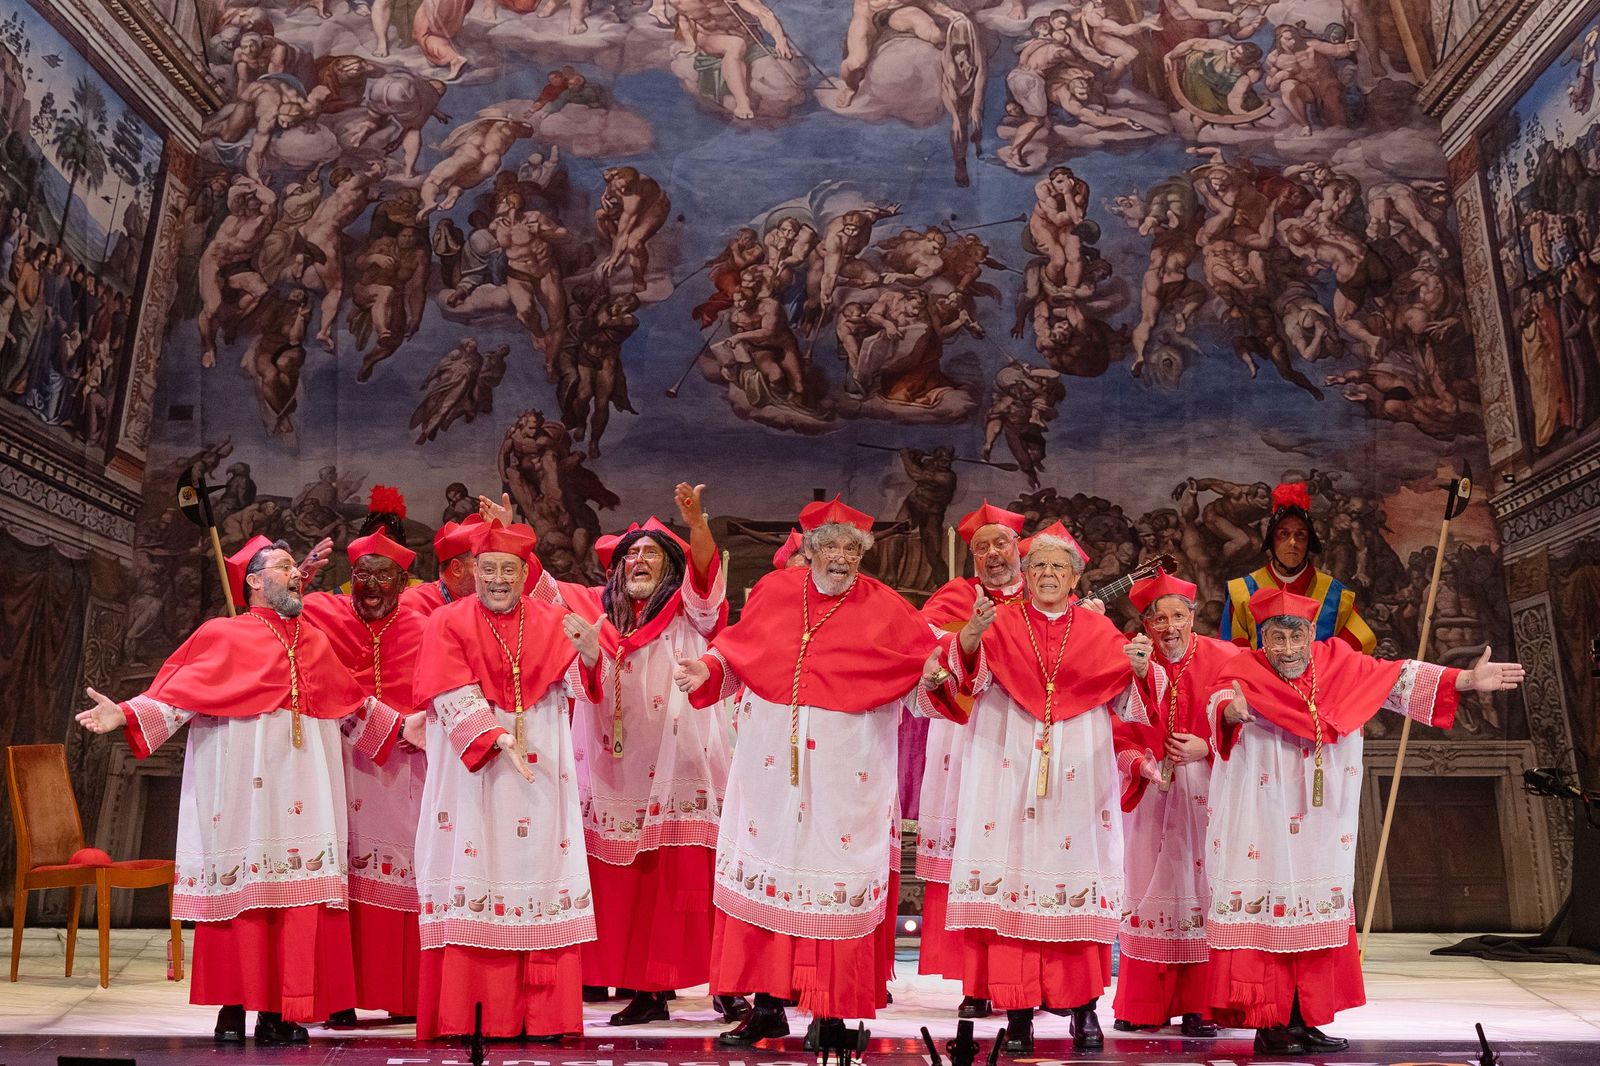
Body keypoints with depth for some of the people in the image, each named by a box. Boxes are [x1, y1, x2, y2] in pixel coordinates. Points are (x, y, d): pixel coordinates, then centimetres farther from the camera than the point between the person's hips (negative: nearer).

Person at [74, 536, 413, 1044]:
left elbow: (351, 704, 25)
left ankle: (281, 1011, 4)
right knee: (241, 886, -4)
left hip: (304, 785, 4)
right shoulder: (223, 636, 4)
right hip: (243, 786, -4)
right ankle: (233, 1007, 7)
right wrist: (126, 713, -16)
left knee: (301, 891, -1)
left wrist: (401, 726, 25)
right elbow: (177, 692, -2)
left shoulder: (315, 642, 17)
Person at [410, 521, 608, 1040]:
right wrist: (499, 738, -26)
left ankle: (540, 1015, 7)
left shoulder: (552, 622, 6)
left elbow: (576, 684, -9)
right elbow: (454, 697, -11)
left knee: (537, 876, 1)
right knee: (472, 884, -2)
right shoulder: (448, 623, 0)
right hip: (472, 775, -2)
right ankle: (467, 1014, 6)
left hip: (539, 777, 2)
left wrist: (589, 655, -32)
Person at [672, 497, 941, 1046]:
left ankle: (831, 1012, 17)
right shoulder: (774, 590, 3)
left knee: (835, 883, 3)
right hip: (770, 761, 3)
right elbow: (738, 649, 13)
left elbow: (927, 653, 5)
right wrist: (708, 669, -4)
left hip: (844, 770, -3)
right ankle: (767, 1006, 20)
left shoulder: (883, 607, -3)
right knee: (765, 872, 8)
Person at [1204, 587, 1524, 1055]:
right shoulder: (1245, 670, -12)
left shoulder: (1338, 663, 4)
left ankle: (1303, 1021, 20)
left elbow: (1398, 678, 7)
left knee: (1318, 916, 10)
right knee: (1263, 916, -4)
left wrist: (1466, 680, 0)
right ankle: (1267, 1025, 3)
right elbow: (1221, 699, -31)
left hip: (1321, 828, 6)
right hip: (1260, 825, -6)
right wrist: (1231, 710, -55)